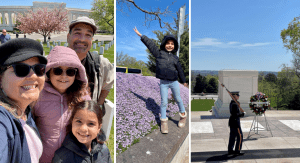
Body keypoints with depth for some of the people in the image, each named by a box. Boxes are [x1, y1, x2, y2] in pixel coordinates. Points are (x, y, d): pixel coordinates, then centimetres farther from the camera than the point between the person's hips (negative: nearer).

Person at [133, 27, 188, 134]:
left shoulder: (175, 58, 7)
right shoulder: (159, 53, 1)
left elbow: (179, 70, 17)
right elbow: (150, 44, 0)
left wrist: (184, 81, 23)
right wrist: (141, 35, -1)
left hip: (174, 82, 2)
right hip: (163, 83, -1)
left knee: (178, 99, 13)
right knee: (164, 102, 2)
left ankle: (183, 115, 35)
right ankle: (163, 121, 12)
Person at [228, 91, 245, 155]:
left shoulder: (232, 103, 10)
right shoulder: (234, 104, -21)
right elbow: (235, 115, -25)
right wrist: (242, 114, -12)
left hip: (231, 122, 10)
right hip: (235, 122, -10)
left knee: (232, 136, 13)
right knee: (240, 136, 1)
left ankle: (230, 150, 19)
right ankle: (237, 150, 8)